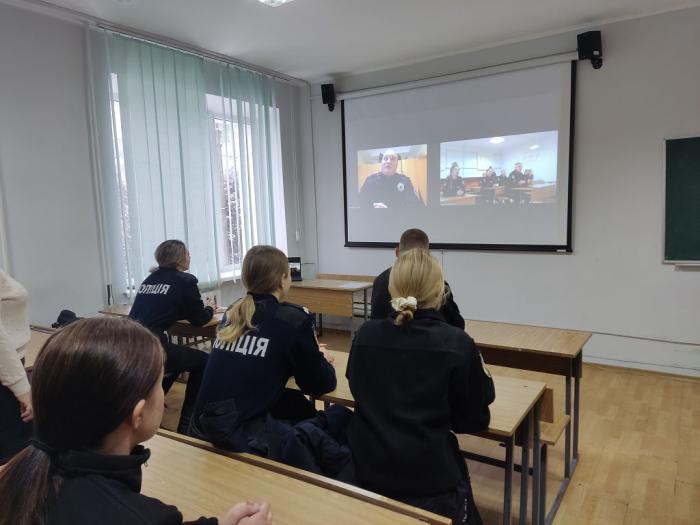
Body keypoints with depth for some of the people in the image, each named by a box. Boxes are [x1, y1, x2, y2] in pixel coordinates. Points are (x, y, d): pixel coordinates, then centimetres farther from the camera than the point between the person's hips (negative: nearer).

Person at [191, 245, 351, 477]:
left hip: (206, 427, 7)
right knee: (341, 417, 6)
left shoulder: (233, 312, 9)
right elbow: (320, 385, 0)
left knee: (298, 404, 24)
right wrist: (323, 360, 20)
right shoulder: (293, 318, -9)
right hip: (245, 436, -7)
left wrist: (311, 354, 26)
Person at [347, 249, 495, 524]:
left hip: (366, 472, 3)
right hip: (430, 481, -2)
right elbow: (474, 421, -6)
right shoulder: (458, 344, -18)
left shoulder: (365, 334, -9)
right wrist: (483, 377, 10)